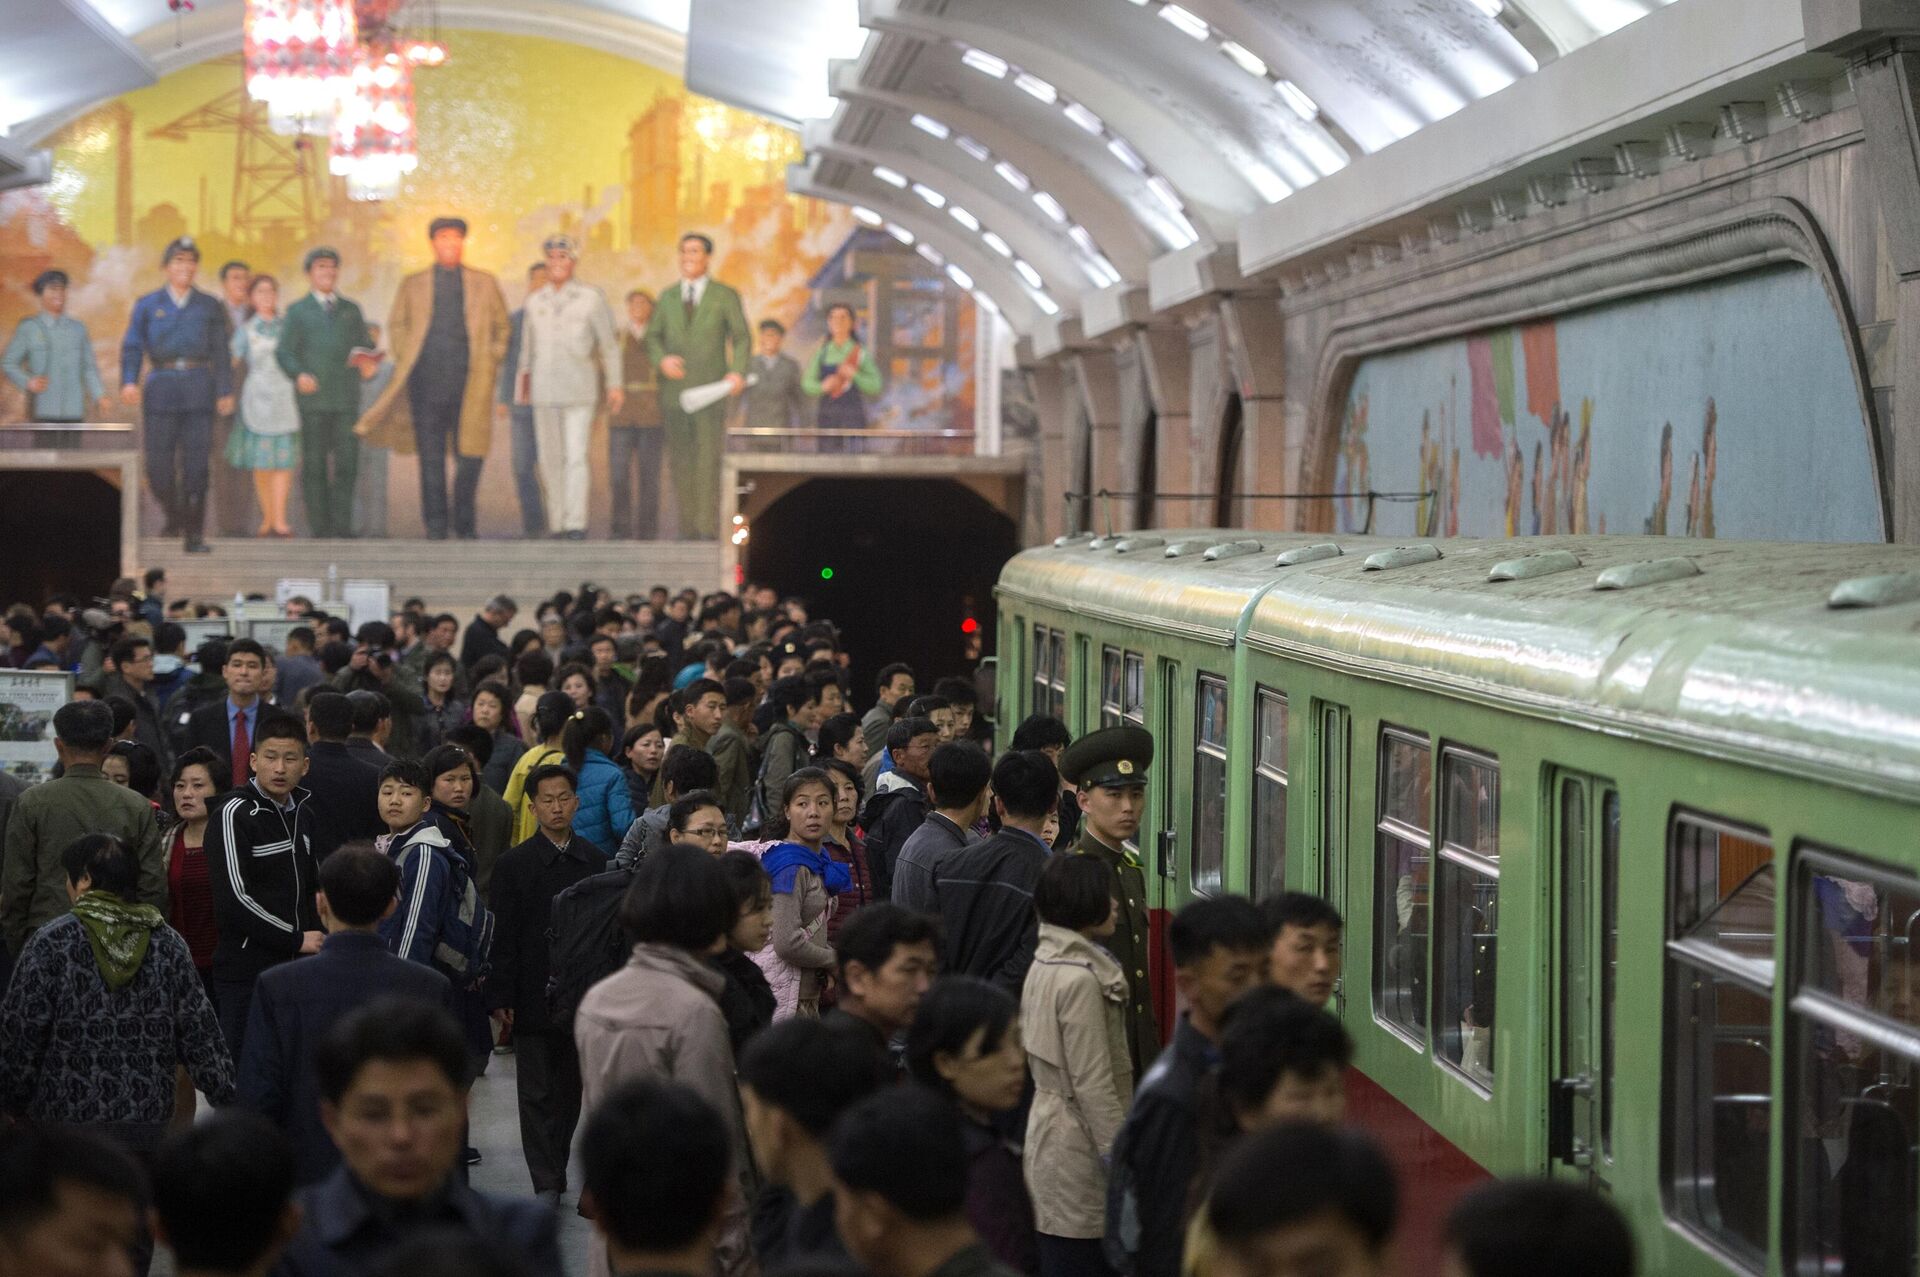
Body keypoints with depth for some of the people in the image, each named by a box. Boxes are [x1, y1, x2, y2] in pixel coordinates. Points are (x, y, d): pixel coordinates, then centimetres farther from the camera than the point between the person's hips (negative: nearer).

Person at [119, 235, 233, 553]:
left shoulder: (209, 307, 13)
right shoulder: (147, 306, 10)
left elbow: (220, 352, 11)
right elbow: (132, 347, 5)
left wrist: (225, 392, 2)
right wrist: (129, 381, -11)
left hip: (199, 391, 0)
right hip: (162, 391, 0)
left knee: (196, 464, -5)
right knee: (159, 464, -2)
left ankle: (193, 535, -1)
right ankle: (174, 517, 24)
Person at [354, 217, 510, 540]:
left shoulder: (485, 283, 12)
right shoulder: (413, 284, 12)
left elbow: (501, 326, 17)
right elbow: (396, 325, 17)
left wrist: (491, 360, 6)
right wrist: (405, 360, 6)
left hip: (469, 380, 0)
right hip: (426, 380, 0)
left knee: (470, 454, -4)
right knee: (431, 457, 0)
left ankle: (465, 525, 8)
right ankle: (435, 527, 4)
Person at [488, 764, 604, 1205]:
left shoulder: (595, 861, 6)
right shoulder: (514, 865, -2)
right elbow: (501, 936, -3)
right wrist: (500, 997, -8)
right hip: (533, 998, -3)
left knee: (570, 1090, 10)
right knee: (537, 1093, -1)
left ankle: (554, 1172, 23)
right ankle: (546, 1183, 1)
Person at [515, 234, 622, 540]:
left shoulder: (591, 297, 0)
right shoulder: (535, 301, 10)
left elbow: (607, 344, 3)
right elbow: (528, 346, 17)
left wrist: (615, 384, 2)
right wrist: (523, 383, 17)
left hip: (579, 389, -3)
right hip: (544, 389, 4)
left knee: (575, 457, -11)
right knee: (550, 458, 4)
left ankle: (576, 524, -13)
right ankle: (556, 523, 11)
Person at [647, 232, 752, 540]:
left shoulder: (726, 296, 2)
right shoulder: (668, 296, 12)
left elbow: (742, 338, -2)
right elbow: (653, 337, 12)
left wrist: (738, 372, -20)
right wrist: (662, 360, -10)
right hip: (675, 388, 3)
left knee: (708, 459, -11)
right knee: (680, 462, 2)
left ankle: (708, 529, -13)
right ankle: (688, 528, 6)